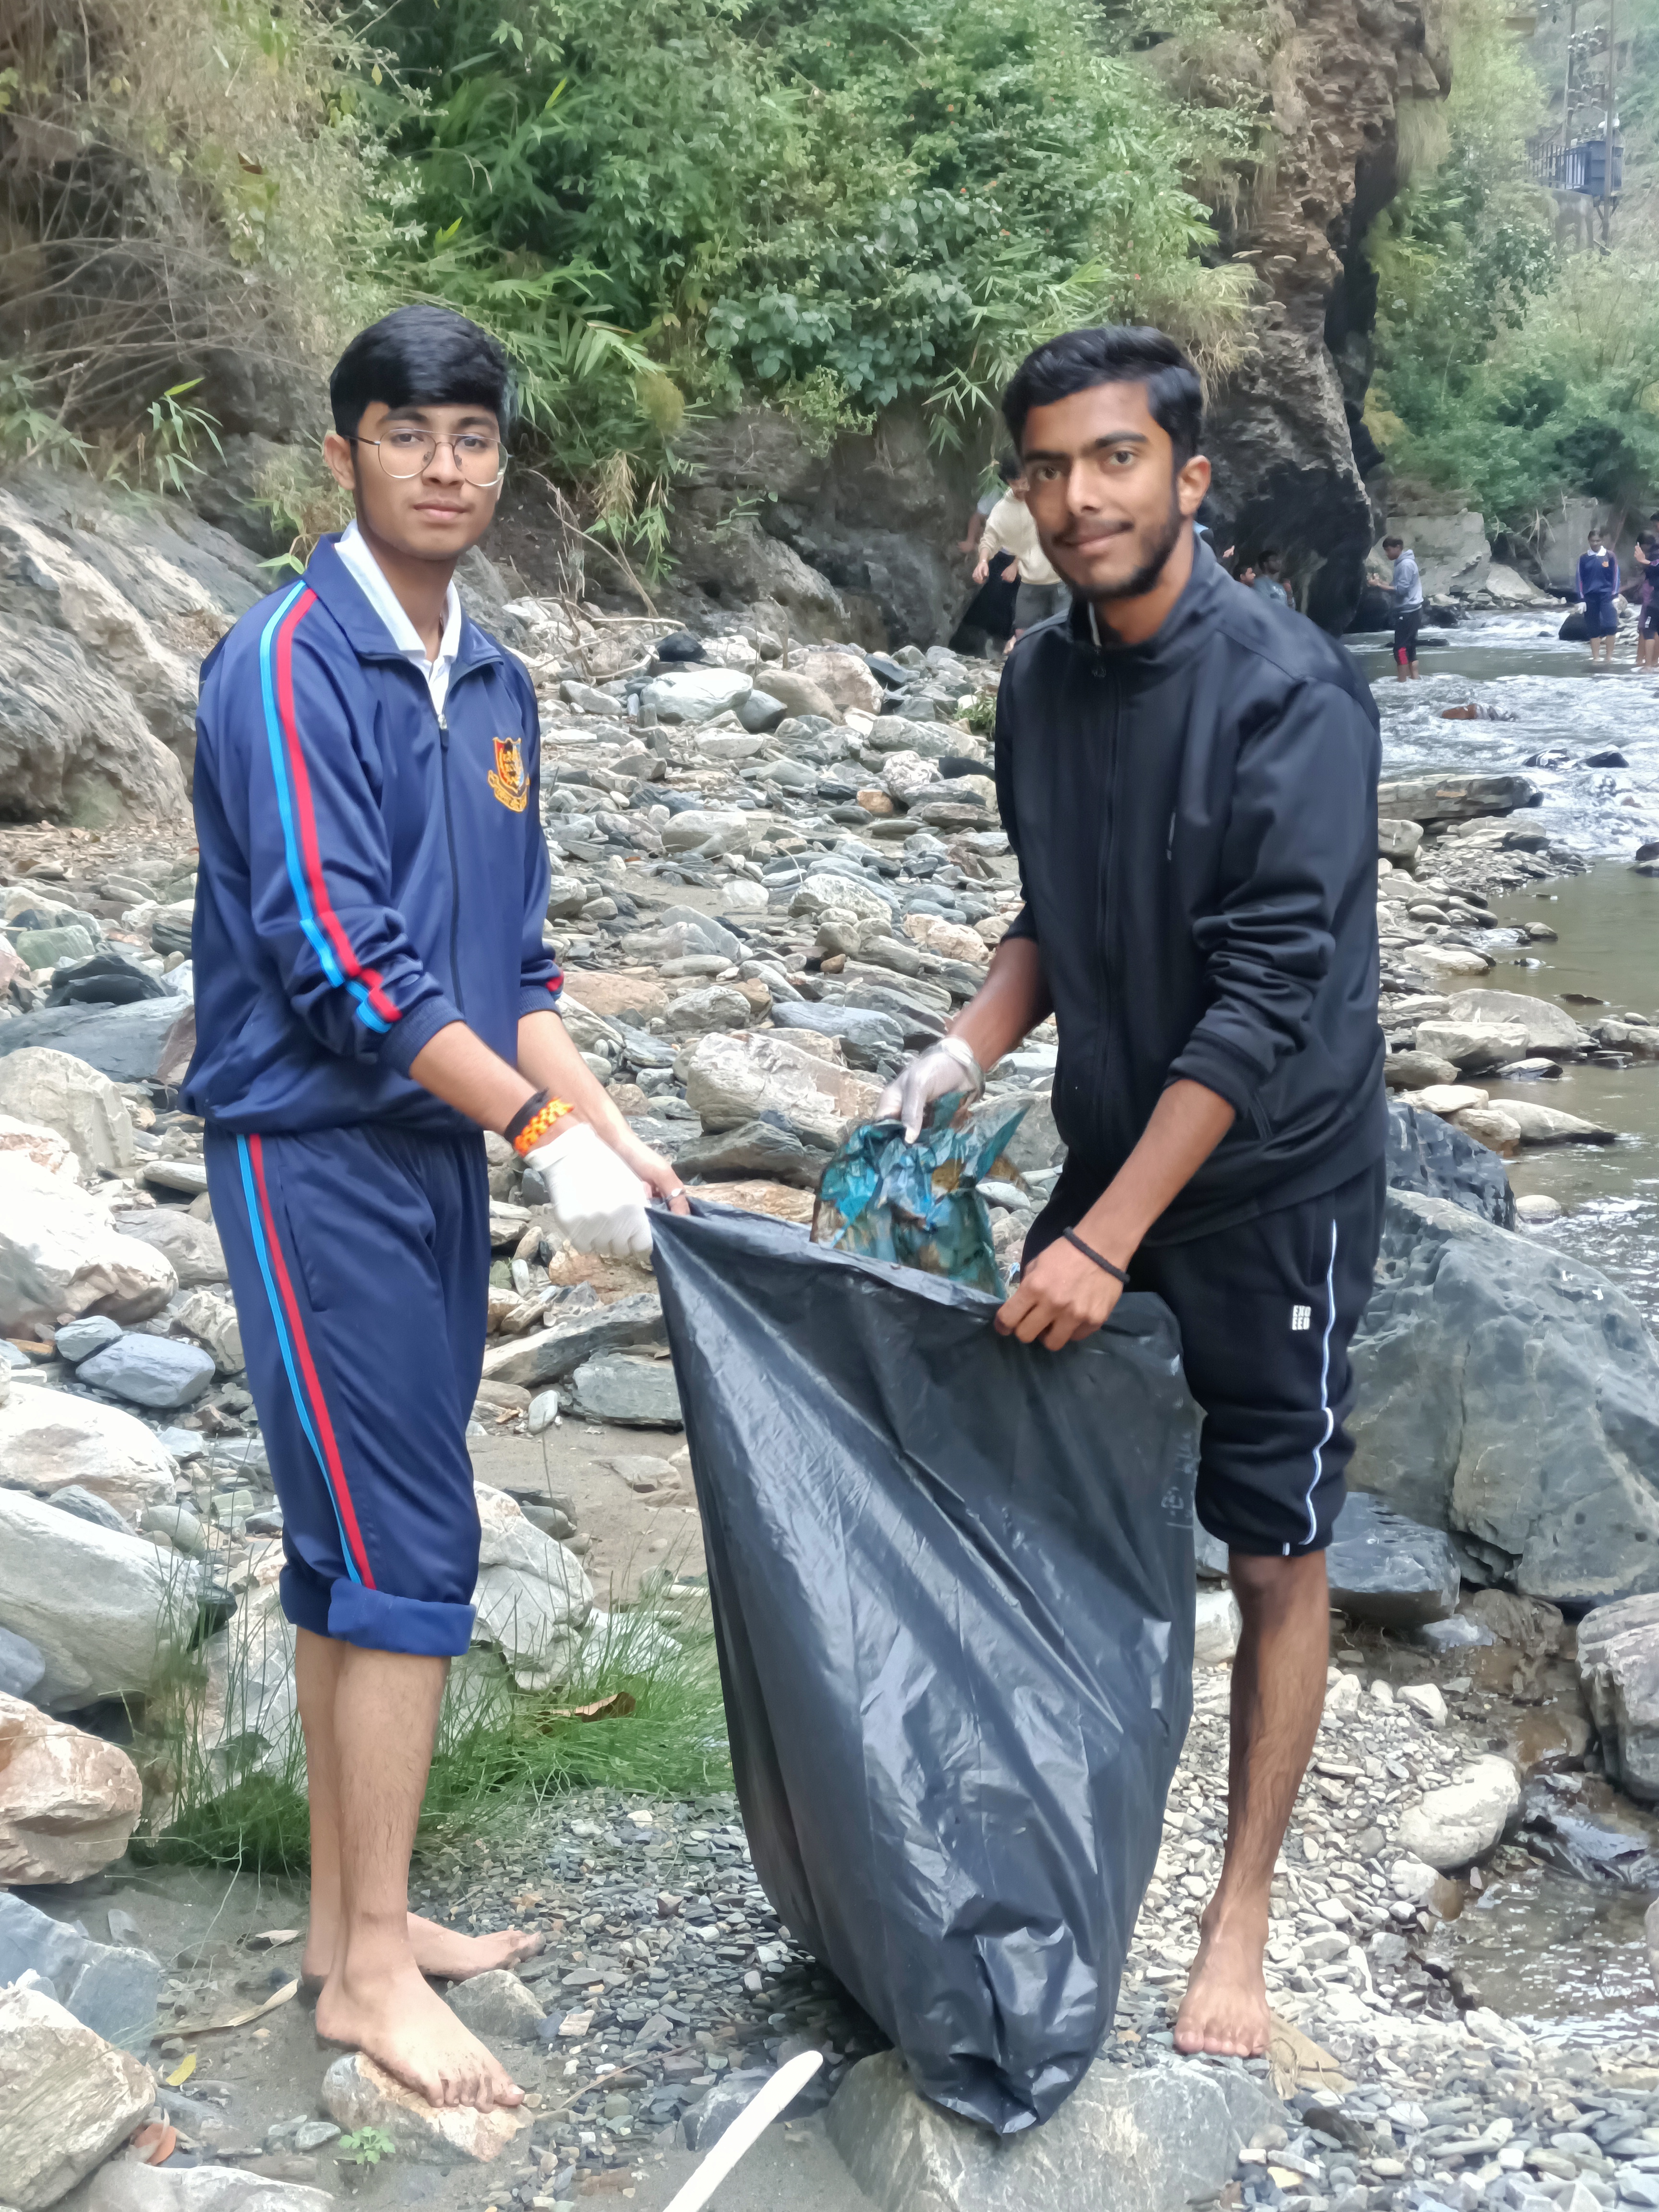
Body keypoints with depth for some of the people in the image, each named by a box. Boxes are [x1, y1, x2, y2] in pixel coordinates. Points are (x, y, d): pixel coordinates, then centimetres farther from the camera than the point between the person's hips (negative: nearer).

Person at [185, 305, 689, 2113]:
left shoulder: (492, 686, 12)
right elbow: (339, 960, -20)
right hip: (315, 1152, -8)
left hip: (433, 1150, 8)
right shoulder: (293, 662, -14)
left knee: (357, 1553, 13)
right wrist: (548, 1133, -19)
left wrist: (617, 1136, 3)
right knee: (406, 1557, -6)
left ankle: (353, 1915, 24)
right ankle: (371, 1966, 6)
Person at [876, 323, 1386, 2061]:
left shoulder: (1290, 697, -21)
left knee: (1273, 1557, 6)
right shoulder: (1040, 686, 1)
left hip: (1270, 1188, -6)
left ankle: (1238, 1920, 21)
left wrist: (1108, 1240, -28)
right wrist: (968, 1046, -5)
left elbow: (1270, 997, -25)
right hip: (1109, 1165, 6)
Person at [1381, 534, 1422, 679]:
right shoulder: (1403, 562, 15)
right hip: (1411, 611, 10)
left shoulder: (1405, 564, -16)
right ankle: (1413, 678, 15)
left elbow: (1402, 589, -21)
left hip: (1408, 612, -10)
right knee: (1409, 647, 12)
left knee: (1400, 648, -9)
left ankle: (1402, 681, -8)